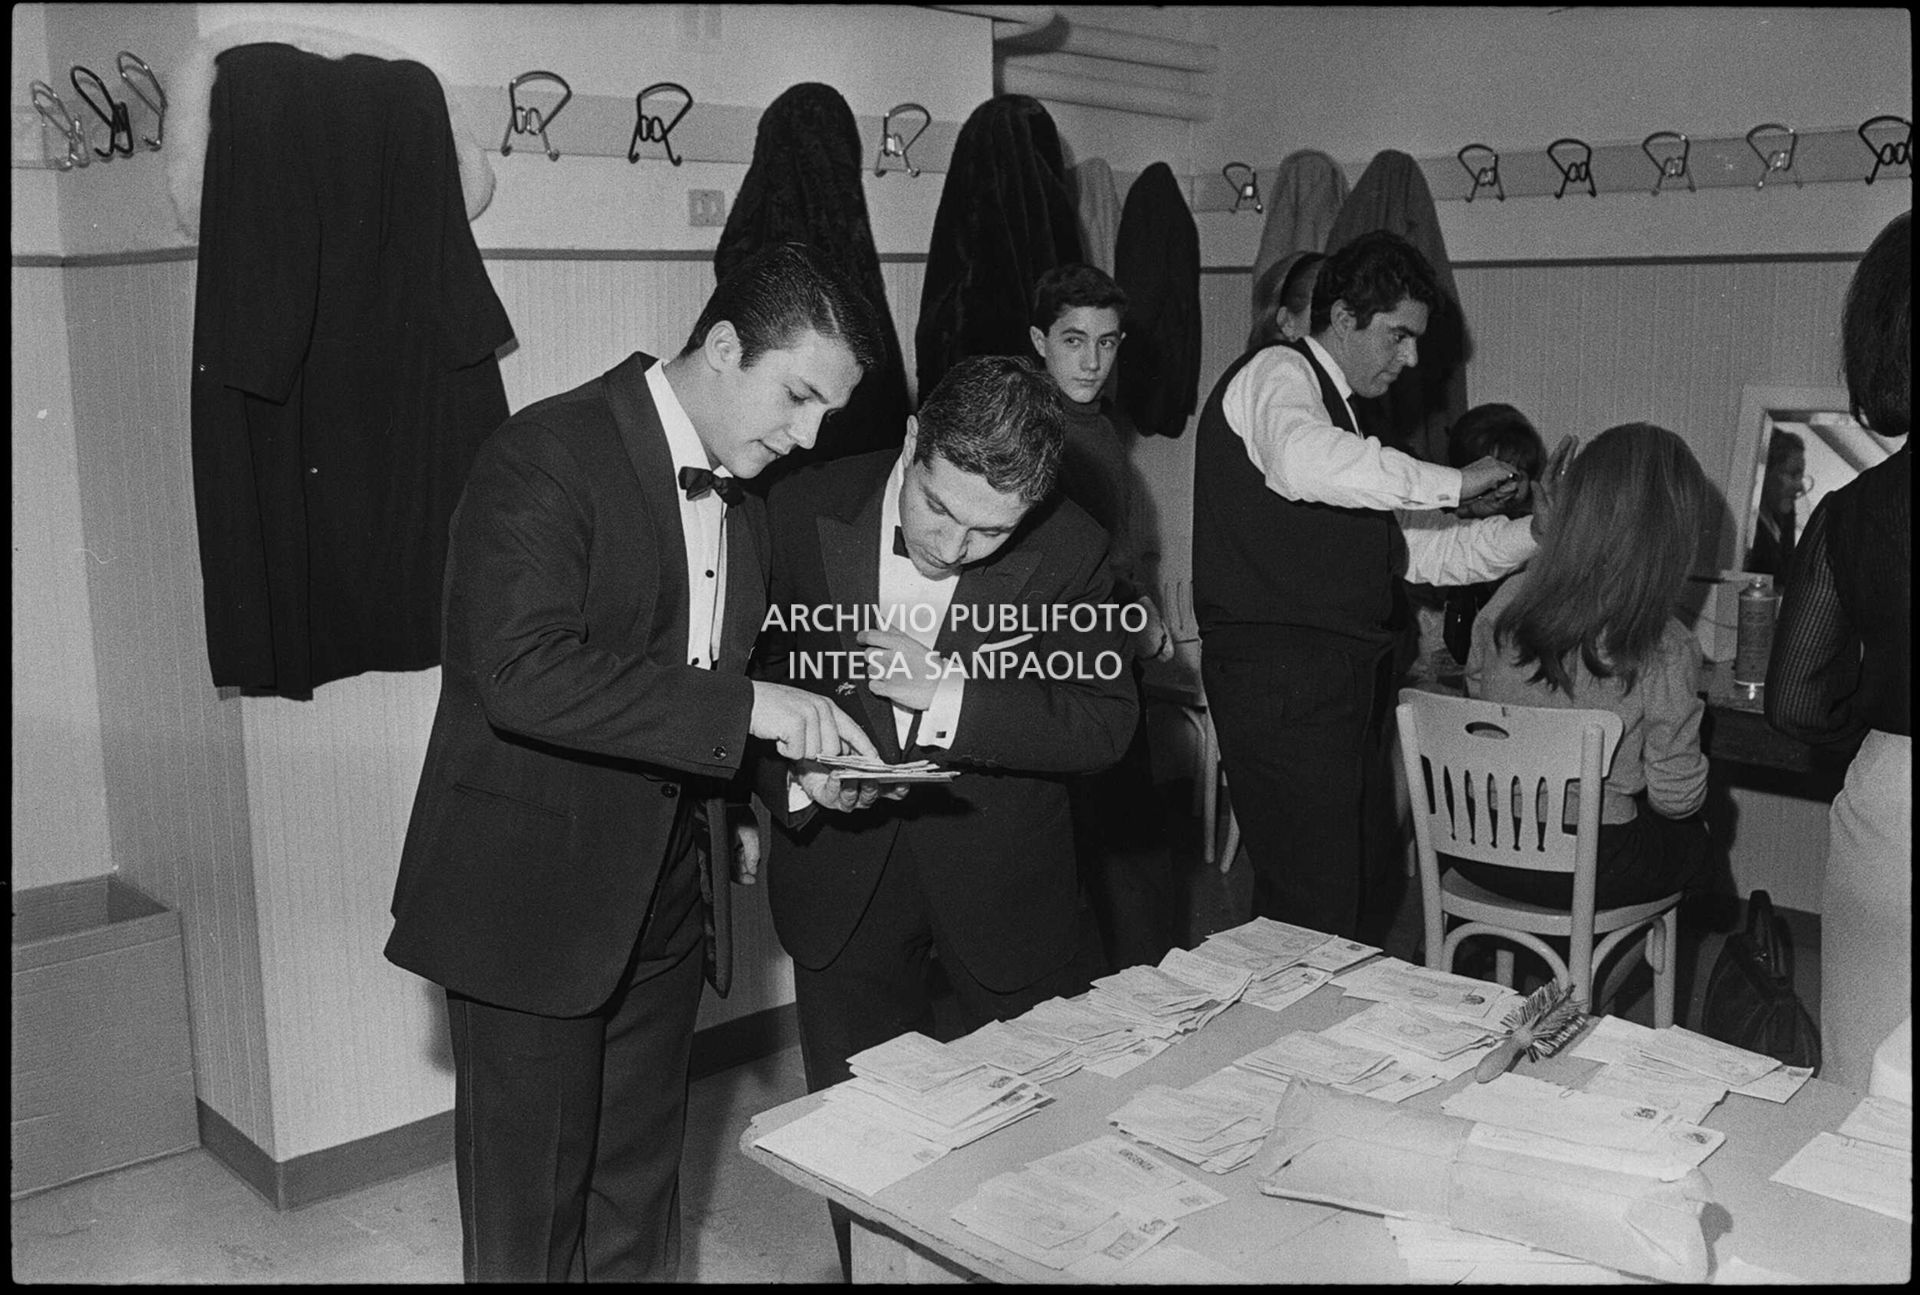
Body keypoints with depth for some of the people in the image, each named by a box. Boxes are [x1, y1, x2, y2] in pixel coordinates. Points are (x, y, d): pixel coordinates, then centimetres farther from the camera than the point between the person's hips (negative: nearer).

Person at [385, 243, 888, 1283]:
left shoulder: (740, 496, 9)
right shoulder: (547, 454, -16)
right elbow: (523, 674, -29)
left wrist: (741, 799, 3)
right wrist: (741, 708, -30)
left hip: (668, 901, 7)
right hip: (534, 898, -7)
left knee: (640, 1201, 17)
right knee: (532, 1215, 7)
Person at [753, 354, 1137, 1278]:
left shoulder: (1069, 551, -14)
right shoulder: (804, 510, -11)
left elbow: (1105, 723, -17)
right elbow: (740, 678, -4)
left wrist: (947, 693, -28)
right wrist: (797, 778, -23)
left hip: (1002, 880, 0)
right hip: (844, 879, 1)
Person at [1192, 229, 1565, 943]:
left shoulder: (1340, 413, 25)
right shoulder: (1276, 373, -5)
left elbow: (1409, 552, 21)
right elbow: (1301, 463, -31)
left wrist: (1533, 527, 9)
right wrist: (1453, 481, -20)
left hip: (1342, 687, 10)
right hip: (1282, 687, -10)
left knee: (1369, 899, 15)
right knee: (1315, 922, -8)